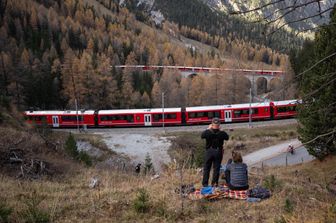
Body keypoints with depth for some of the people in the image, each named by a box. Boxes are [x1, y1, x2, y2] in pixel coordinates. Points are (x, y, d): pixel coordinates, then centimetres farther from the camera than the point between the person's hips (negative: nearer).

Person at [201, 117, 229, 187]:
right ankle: (214, 183, 15)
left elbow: (202, 136, 4)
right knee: (216, 168, 11)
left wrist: (208, 129, 11)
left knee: (206, 168, 11)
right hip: (218, 152, 0)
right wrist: (220, 130, 10)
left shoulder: (208, 132, -15)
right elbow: (227, 137, 7)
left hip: (209, 151, 0)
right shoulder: (221, 133, -13)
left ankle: (205, 183, 15)